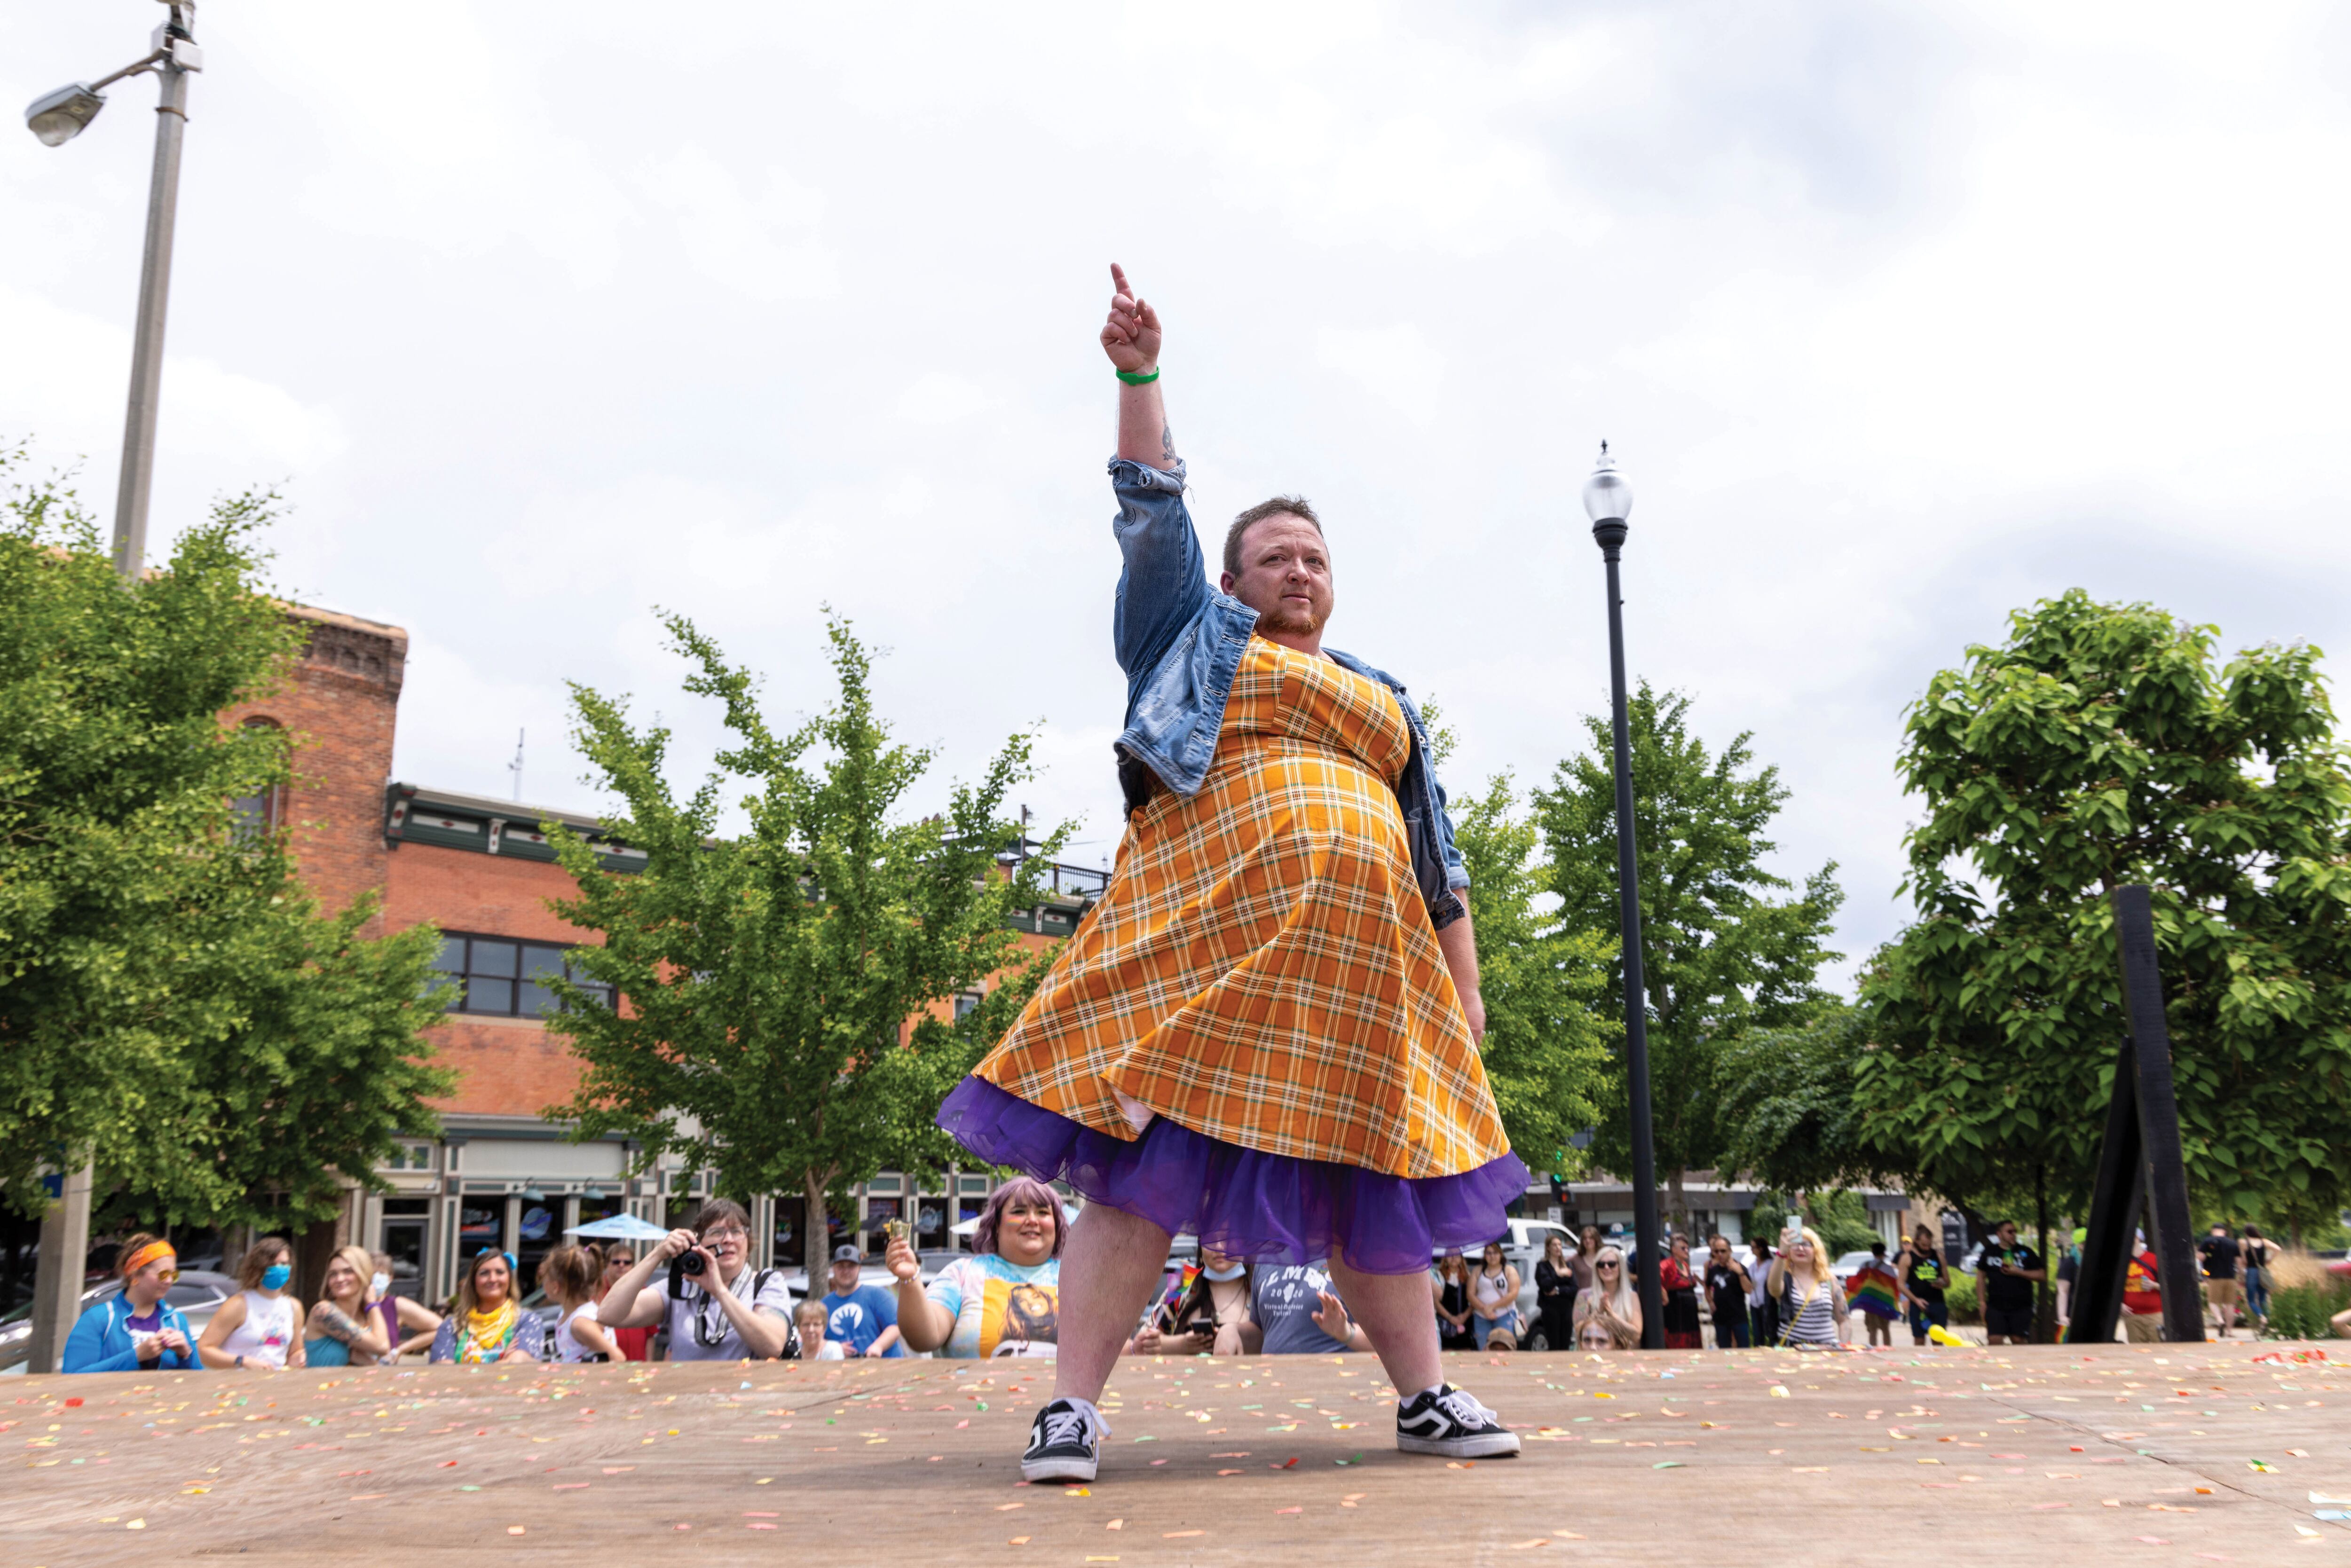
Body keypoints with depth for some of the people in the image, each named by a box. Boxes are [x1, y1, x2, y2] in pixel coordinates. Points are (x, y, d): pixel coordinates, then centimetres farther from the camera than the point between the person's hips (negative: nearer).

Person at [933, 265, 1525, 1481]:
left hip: (1356, 956, 4)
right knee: (1145, 1158, -11)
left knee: (1374, 1178, 5)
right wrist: (1140, 377, 3)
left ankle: (1426, 1399, 17)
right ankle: (1072, 1407, -8)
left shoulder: (1384, 701, 26)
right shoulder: (1199, 639, 19)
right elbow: (1153, 514, 11)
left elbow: (1437, 856, 21)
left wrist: (1465, 990, 12)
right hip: (1209, 933, -3)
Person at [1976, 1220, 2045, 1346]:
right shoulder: (1989, 1252, 8)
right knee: (1994, 1340, -8)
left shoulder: (2026, 1252, 5)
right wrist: (1982, 1301, 6)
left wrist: (2018, 1272, -9)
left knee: (2019, 1340, 2)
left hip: (2021, 1306, 0)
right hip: (1995, 1306, 0)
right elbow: (1981, 1277, 14)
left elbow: (2042, 1275, 3)